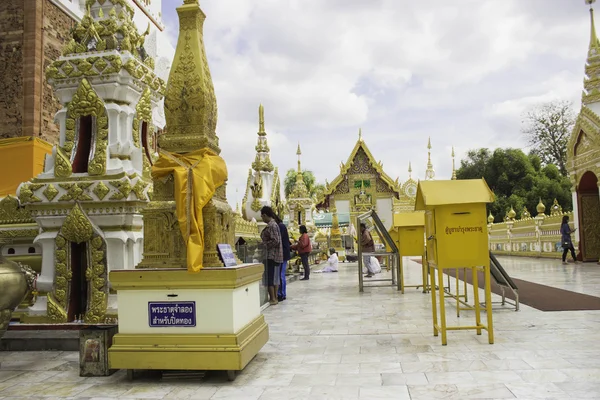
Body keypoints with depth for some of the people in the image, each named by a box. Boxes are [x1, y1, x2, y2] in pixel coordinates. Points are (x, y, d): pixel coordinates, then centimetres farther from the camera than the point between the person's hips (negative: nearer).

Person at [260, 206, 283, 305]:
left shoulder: (271, 225, -16)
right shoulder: (274, 224, 15)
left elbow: (275, 241, -22)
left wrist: (263, 245, -15)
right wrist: (263, 244, 16)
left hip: (271, 255, -10)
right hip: (275, 255, 10)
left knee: (269, 277, -5)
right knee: (274, 276, 13)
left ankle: (272, 299, -2)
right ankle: (275, 297, 19)